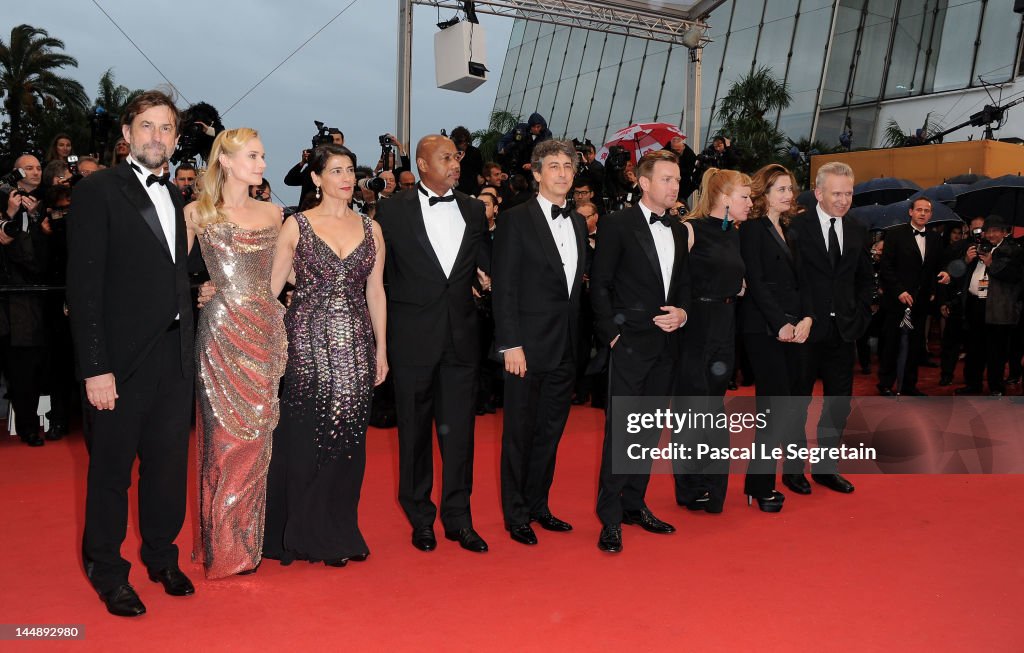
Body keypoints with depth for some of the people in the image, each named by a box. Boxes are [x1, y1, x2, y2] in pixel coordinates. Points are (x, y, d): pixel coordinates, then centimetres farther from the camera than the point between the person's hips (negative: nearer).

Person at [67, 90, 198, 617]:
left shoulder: (174, 199, 12)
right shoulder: (97, 191, -8)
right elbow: (85, 286, -13)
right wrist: (95, 369, -16)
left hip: (175, 357, 6)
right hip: (121, 361, -5)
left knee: (167, 465, 15)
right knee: (111, 470, 9)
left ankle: (161, 556, 34)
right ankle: (107, 571, 27)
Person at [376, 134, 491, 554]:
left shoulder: (473, 211, 9)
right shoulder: (394, 210, 0)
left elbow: (487, 266, 11)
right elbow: (379, 272, 2)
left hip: (461, 335, 2)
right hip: (413, 337, -2)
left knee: (459, 429, 5)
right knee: (415, 430, 8)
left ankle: (458, 518, 18)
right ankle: (421, 518, 22)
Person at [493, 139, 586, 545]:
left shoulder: (579, 223, 12)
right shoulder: (516, 221, -7)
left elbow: (577, 285, 13)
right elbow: (504, 288, -11)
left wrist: (579, 340, 8)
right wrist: (511, 345, -16)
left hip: (567, 347, 6)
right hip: (529, 344, -6)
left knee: (551, 431, 14)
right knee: (519, 431, 5)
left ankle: (538, 506, 28)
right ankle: (516, 515, 18)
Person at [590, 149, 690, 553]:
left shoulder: (678, 231, 14)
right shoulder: (618, 224, -5)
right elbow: (599, 285, -7)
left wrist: (682, 312, -1)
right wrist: (612, 333, -12)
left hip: (666, 344, 7)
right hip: (630, 343, -6)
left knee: (650, 428, 11)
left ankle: (635, 504, 23)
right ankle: (610, 519, 1)